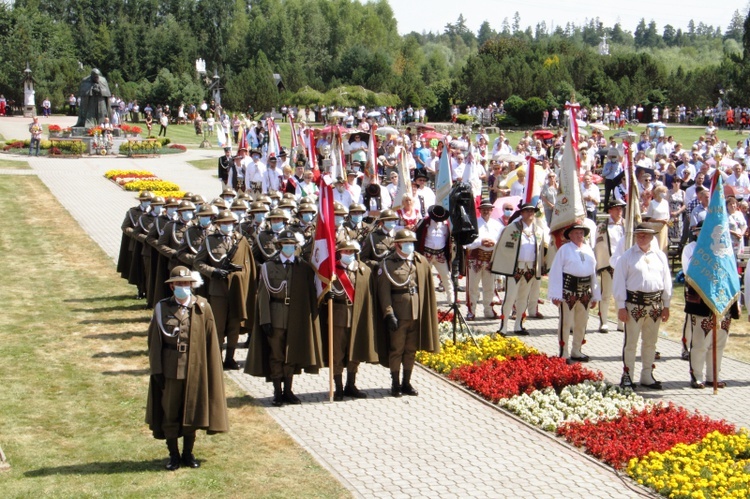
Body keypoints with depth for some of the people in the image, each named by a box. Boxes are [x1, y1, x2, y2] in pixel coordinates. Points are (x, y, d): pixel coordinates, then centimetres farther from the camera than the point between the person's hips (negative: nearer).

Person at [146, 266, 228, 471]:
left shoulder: (202, 306, -1)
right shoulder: (162, 308, -1)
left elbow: (210, 341, 1)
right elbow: (154, 341, 1)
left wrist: (210, 369, -1)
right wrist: (156, 370, -4)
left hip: (195, 368, 0)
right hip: (170, 369, 0)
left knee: (192, 411, 10)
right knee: (169, 412, 6)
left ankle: (188, 454, 24)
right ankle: (174, 455, 20)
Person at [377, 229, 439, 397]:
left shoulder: (421, 262, 8)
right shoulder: (387, 264, -4)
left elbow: (427, 289, 11)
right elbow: (384, 292, -8)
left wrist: (428, 312, 8)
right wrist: (389, 314, -16)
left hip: (417, 313, 4)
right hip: (398, 313, -4)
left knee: (411, 350, 12)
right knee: (396, 349, 4)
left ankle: (407, 383, 23)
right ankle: (395, 384, 15)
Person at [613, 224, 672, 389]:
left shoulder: (660, 256, 7)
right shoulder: (627, 256, -3)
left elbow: (666, 280, 11)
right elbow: (619, 281, -4)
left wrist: (666, 305, 8)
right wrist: (621, 306, -8)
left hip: (655, 305, 4)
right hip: (634, 304, -4)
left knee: (650, 342, 13)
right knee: (631, 342, 0)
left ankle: (647, 376, 24)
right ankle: (627, 376, 8)